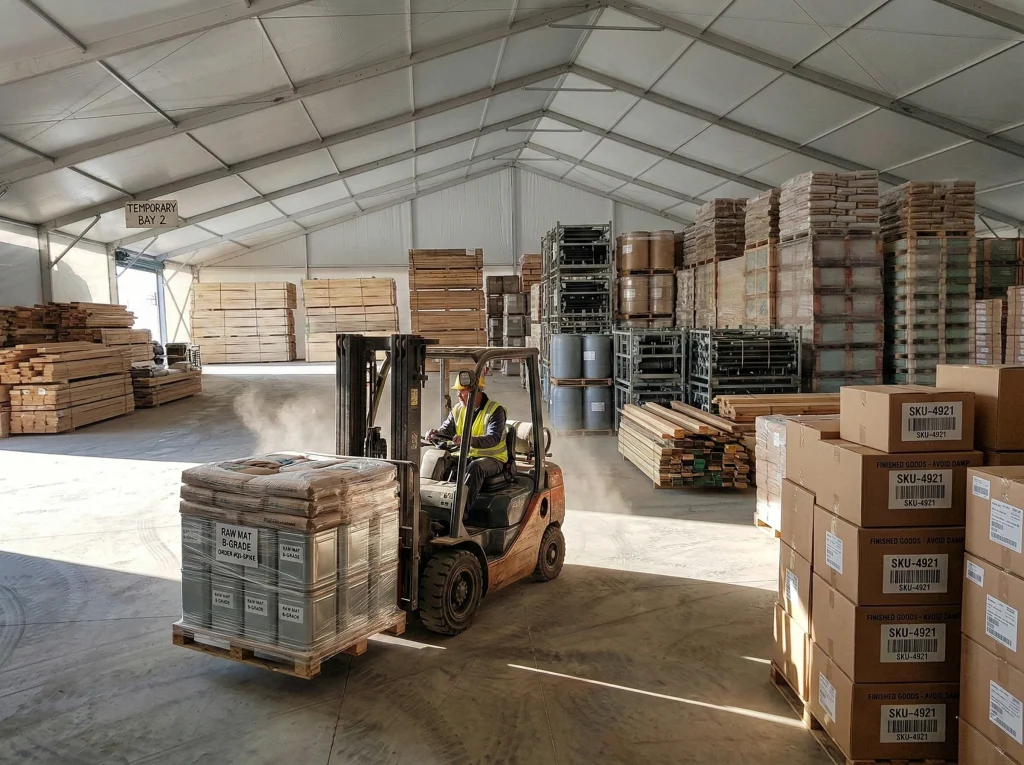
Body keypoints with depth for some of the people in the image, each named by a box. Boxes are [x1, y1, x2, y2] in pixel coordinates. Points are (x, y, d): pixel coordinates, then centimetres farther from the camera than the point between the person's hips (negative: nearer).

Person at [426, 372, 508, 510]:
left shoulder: (495, 410, -14)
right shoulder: (458, 409, 8)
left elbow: (494, 438, -27)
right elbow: (447, 429, 5)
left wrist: (470, 440, -45)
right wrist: (436, 433, -22)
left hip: (492, 458, -6)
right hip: (465, 456, 6)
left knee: (475, 467, -37)